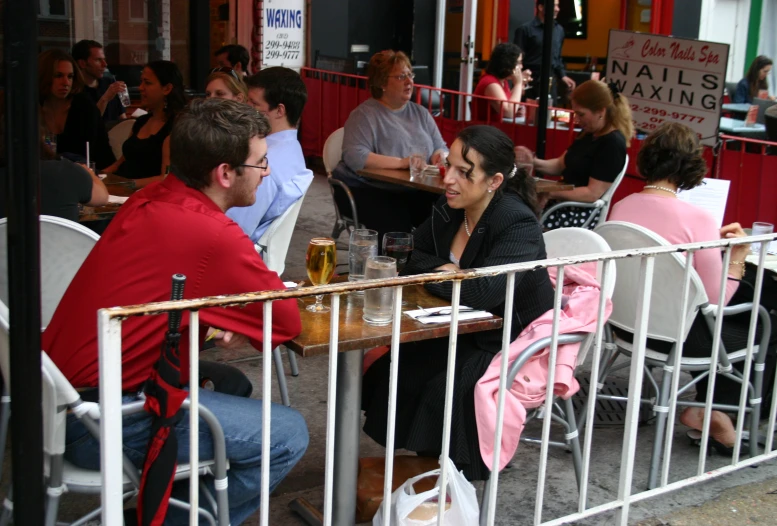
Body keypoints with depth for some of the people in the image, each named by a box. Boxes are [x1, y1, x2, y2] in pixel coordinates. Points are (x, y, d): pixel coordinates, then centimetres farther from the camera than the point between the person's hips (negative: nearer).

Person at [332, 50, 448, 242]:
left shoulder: (420, 113, 16)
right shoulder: (365, 114, -4)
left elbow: (440, 147, 18)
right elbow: (355, 157, -18)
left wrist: (440, 155, -8)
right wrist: (401, 163, -25)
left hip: (414, 192, 5)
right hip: (367, 190, -5)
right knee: (396, 222, -32)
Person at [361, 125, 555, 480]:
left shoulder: (520, 225, -25)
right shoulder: (448, 210, -2)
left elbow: (484, 292, -37)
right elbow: (410, 255, 8)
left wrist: (434, 275, -20)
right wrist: (445, 270, -12)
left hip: (513, 344, -8)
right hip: (465, 332, 8)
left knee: (446, 391, -27)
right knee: (390, 371, -6)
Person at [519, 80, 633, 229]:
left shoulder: (612, 144, -16)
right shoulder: (590, 134, 13)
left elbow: (592, 194, -21)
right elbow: (560, 165, 15)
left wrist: (549, 193, -20)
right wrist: (534, 162, -5)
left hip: (582, 214, -9)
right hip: (565, 202, 9)